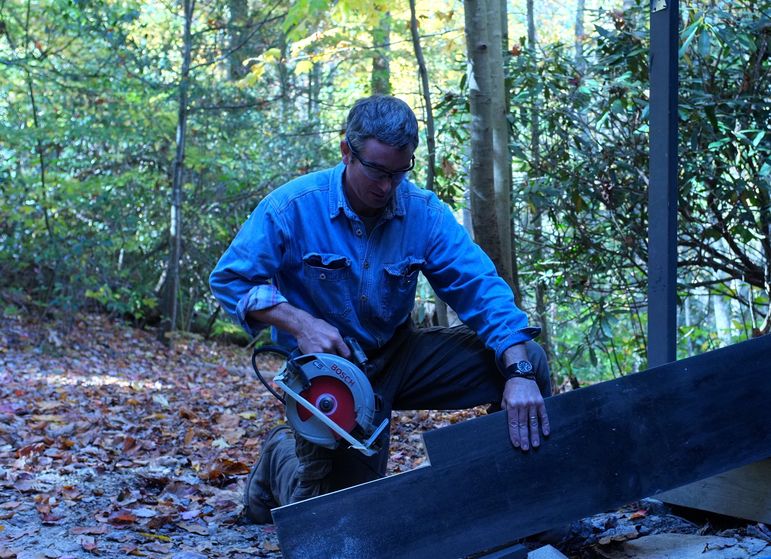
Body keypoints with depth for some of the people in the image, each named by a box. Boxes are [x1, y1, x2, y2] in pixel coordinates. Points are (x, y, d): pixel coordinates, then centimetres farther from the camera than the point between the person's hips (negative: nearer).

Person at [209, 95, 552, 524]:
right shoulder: (293, 207, -17)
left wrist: (519, 373, -33)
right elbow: (230, 280, -14)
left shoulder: (425, 212, -11)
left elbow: (481, 289, -17)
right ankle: (282, 454, 31)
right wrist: (300, 323, -29)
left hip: (397, 355, 3)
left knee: (528, 360, -13)